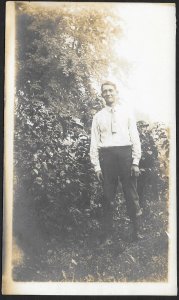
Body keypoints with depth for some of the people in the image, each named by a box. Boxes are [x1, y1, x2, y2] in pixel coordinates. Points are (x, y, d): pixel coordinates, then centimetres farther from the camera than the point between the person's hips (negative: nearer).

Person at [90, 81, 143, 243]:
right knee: (108, 195, 6)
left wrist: (136, 161, -2)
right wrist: (97, 166, 3)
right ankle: (107, 230, 14)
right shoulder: (98, 116, 13)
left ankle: (136, 229, 11)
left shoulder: (126, 112, 10)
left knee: (131, 193, 1)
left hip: (125, 152, -1)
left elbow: (135, 137, 6)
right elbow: (94, 142, 10)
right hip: (106, 155, 1)